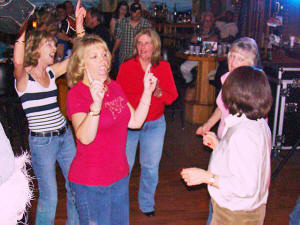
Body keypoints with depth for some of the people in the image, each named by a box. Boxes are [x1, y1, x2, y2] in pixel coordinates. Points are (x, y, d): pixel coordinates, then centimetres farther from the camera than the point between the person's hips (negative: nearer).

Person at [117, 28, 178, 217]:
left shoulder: (164, 67, -1)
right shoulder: (126, 66, -6)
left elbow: (172, 96, -1)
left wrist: (159, 93, -20)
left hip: (155, 124, 2)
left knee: (151, 166, 8)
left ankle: (147, 203, 30)